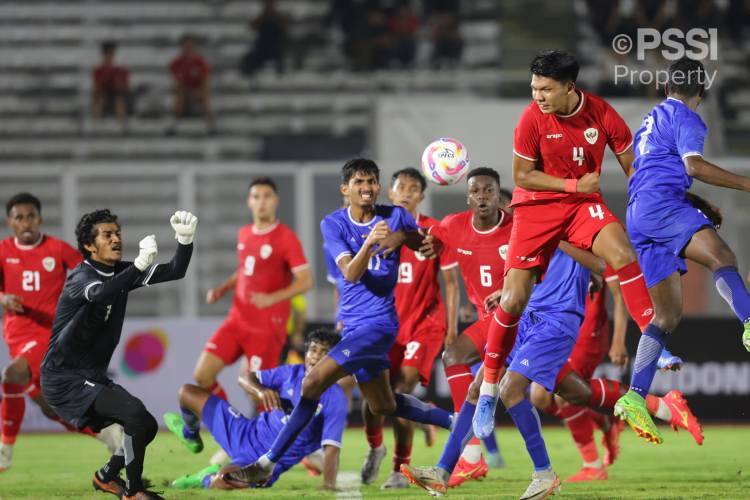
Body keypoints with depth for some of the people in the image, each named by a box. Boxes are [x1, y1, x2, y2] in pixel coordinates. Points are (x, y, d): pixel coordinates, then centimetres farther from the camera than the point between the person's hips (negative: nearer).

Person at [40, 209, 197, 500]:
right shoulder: (82, 278, -19)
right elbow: (101, 294, -44)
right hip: (65, 380, -9)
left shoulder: (120, 272, 5)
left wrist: (185, 239, -20)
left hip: (93, 377, 9)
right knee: (135, 412, -23)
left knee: (148, 426, 11)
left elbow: (174, 272, -1)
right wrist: (140, 265, -56)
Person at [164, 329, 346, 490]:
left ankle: (209, 479, 3)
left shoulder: (334, 398, -16)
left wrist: (330, 487, -36)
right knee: (187, 392, 5)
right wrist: (261, 391, -16)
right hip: (247, 434, 5)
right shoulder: (292, 373, -1)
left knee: (223, 482, -37)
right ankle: (190, 434, 39)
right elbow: (245, 377, 8)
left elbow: (331, 448, -22)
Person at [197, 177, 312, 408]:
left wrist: (272, 298, -28)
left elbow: (305, 281, -15)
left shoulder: (286, 237, -10)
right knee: (202, 374, -1)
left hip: (267, 327, -7)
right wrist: (222, 289, 10)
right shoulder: (244, 234, 11)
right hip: (237, 320, 7)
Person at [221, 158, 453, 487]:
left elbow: (428, 248, 8)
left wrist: (404, 236, -14)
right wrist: (369, 243, -34)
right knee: (384, 406, 17)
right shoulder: (333, 224, -1)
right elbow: (351, 273, -14)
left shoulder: (395, 217, -5)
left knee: (314, 381, -17)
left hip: (378, 323, -5)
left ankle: (266, 465, -13)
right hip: (354, 324, 5)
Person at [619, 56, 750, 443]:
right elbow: (694, 165, -14)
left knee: (669, 314, 7)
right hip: (661, 205, -9)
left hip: (638, 215, 9)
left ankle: (635, 398, -3)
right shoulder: (684, 118, 2)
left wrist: (699, 205, 44)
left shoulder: (653, 119, 31)